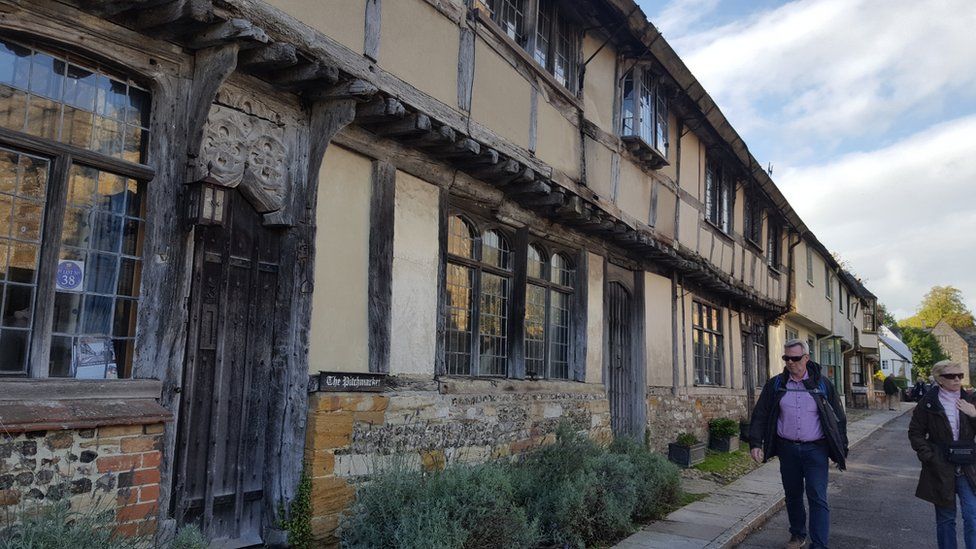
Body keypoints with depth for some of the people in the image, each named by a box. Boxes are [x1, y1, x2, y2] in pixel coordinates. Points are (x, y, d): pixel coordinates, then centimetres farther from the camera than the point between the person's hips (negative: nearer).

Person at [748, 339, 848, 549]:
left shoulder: (822, 384, 0)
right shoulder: (775, 384, 3)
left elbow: (838, 418, 6)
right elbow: (760, 415, 4)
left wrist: (841, 450, 4)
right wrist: (755, 443, -5)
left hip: (815, 449, -2)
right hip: (787, 449, 2)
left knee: (818, 498, -6)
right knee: (793, 496, 14)